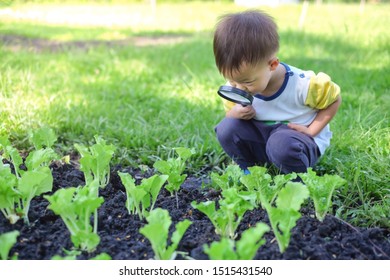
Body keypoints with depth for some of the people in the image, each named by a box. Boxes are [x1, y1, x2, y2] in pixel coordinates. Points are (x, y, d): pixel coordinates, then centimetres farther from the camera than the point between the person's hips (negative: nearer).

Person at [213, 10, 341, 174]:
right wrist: (234, 114, -22)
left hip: (295, 137, -4)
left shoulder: (301, 85, -26)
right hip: (261, 135, 5)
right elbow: (230, 111, 5)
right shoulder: (234, 88, -14)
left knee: (281, 144, -39)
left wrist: (311, 132, -18)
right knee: (227, 128, -22)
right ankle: (249, 170, 0)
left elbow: (334, 100, -8)